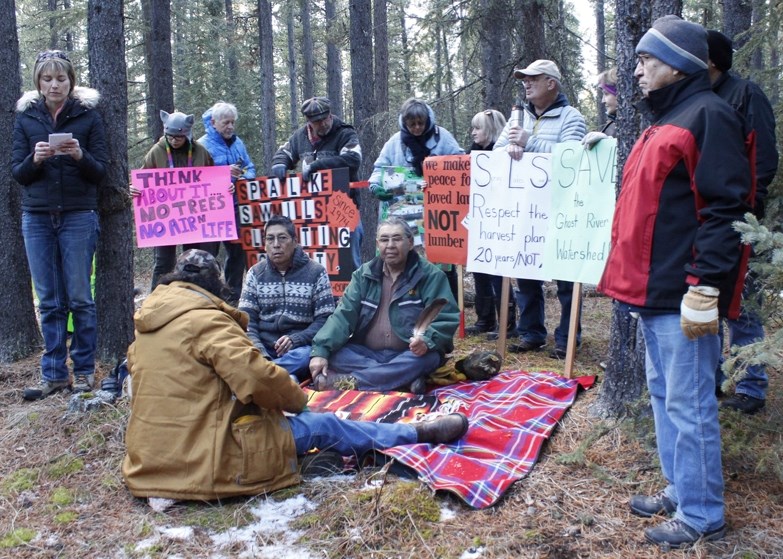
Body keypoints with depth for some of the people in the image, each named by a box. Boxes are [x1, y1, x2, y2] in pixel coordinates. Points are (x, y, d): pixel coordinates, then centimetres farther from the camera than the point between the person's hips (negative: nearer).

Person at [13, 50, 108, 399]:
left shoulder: (88, 116, 3)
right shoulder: (25, 118, 9)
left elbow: (101, 171, 0)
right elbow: (16, 173, 7)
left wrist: (80, 156, -19)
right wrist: (34, 159, -14)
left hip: (79, 216, -2)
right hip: (36, 218, 2)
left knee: (79, 296, -1)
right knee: (49, 301, 4)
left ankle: (84, 370, 9)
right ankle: (54, 374, 11)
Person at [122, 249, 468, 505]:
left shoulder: (147, 323, 11)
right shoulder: (204, 320, -16)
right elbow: (256, 377, -25)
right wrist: (297, 399, -3)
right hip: (206, 463, -8)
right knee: (321, 426, 5)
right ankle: (420, 433, 18)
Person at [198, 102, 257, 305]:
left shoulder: (237, 142, 15)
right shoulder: (203, 145, -5)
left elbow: (250, 168, 19)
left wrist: (246, 177, -3)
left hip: (237, 205, 6)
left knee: (237, 249, 8)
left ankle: (233, 295, 19)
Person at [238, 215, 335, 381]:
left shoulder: (316, 272, 1)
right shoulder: (255, 273, 8)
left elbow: (325, 319, -3)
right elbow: (246, 318, 1)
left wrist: (295, 340, -19)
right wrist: (259, 352, -18)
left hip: (300, 347, -1)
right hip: (263, 348, 2)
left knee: (306, 355, -36)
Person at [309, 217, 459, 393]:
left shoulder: (430, 275, -3)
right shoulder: (364, 274, 7)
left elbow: (446, 319, -10)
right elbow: (344, 315, 0)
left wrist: (427, 340, -32)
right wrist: (320, 350, -15)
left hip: (409, 355, -2)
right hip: (367, 354, 3)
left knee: (427, 357, -34)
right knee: (332, 354, -22)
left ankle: (352, 381, -30)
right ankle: (405, 379, -30)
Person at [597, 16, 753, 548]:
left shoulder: (708, 115, -11)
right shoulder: (664, 119, 18)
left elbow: (724, 209, -19)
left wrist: (706, 288, -22)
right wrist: (631, 274, 22)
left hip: (684, 295, -10)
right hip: (654, 289, 10)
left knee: (688, 404, -2)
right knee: (664, 394, 17)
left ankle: (701, 515, 12)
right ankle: (680, 489, 32)